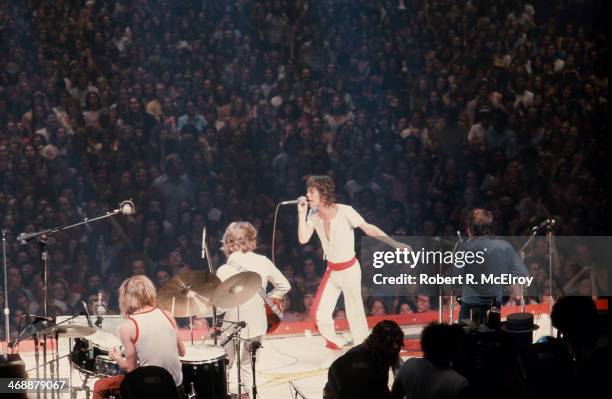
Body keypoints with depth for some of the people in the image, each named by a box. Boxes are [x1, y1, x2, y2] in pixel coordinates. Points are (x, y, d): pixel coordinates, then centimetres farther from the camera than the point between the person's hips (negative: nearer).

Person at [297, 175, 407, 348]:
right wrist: (301, 213, -16)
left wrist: (395, 243, -24)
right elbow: (303, 239, -7)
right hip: (331, 271, 6)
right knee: (319, 314, 1)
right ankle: (337, 343, 25)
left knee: (355, 315, -1)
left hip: (349, 270, -5)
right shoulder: (313, 214, -3)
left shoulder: (345, 212, -20)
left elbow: (369, 229, -18)